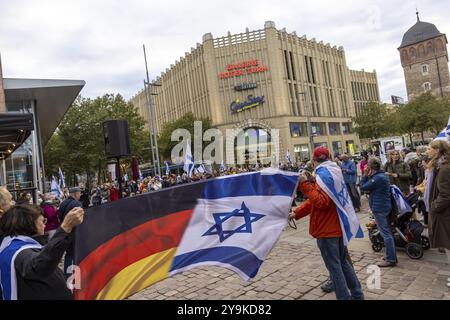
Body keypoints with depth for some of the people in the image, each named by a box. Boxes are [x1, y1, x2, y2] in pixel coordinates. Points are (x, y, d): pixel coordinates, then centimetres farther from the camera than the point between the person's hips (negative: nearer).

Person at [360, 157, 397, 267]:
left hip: (379, 208, -10)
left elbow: (362, 187, -17)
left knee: (386, 234, -4)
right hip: (385, 207, 10)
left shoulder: (377, 178, -21)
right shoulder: (382, 175, 11)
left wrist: (365, 175, -10)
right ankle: (392, 256, 27)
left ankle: (391, 259, 3)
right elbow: (369, 188, 10)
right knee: (388, 232, 17)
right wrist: (367, 175, 2)